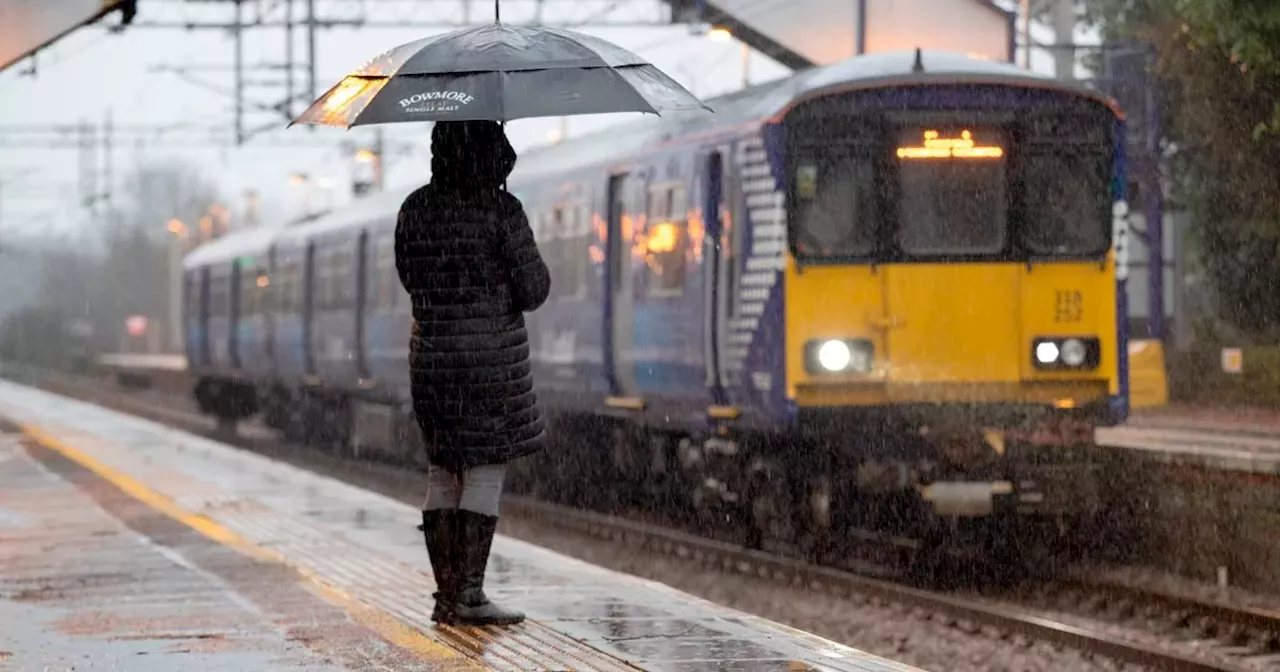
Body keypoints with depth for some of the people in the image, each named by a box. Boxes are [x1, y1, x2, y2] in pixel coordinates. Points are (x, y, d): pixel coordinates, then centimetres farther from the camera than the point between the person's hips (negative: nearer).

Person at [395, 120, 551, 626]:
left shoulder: (415, 209, 3)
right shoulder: (501, 211, -12)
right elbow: (532, 292, -10)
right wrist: (535, 266, 11)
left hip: (430, 351, 5)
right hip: (493, 352, -5)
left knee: (442, 472, 11)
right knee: (486, 471, -1)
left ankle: (445, 594, 13)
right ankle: (469, 595, -5)